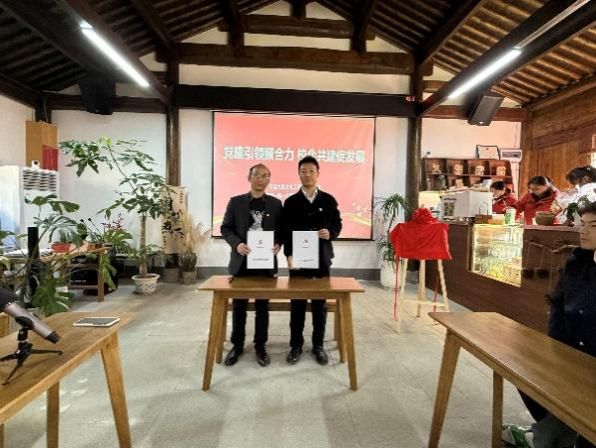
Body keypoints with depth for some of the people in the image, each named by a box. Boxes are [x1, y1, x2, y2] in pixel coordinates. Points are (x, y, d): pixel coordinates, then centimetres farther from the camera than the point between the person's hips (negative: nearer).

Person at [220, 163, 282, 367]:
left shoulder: (276, 203, 5)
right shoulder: (236, 202, 3)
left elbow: (282, 230, 6)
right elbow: (225, 228, 1)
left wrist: (278, 244, -14)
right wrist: (237, 244, -16)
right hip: (242, 261, 0)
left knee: (262, 307, 10)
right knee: (239, 307, 10)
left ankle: (260, 346, 25)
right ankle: (237, 345, 27)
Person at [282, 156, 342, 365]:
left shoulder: (329, 200, 6)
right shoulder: (291, 202, 4)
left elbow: (337, 225, 8)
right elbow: (285, 231, 2)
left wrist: (330, 233, -15)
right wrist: (289, 255, -9)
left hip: (321, 259, 1)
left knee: (320, 304, 9)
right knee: (297, 304, 7)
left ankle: (318, 345, 23)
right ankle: (296, 345, 20)